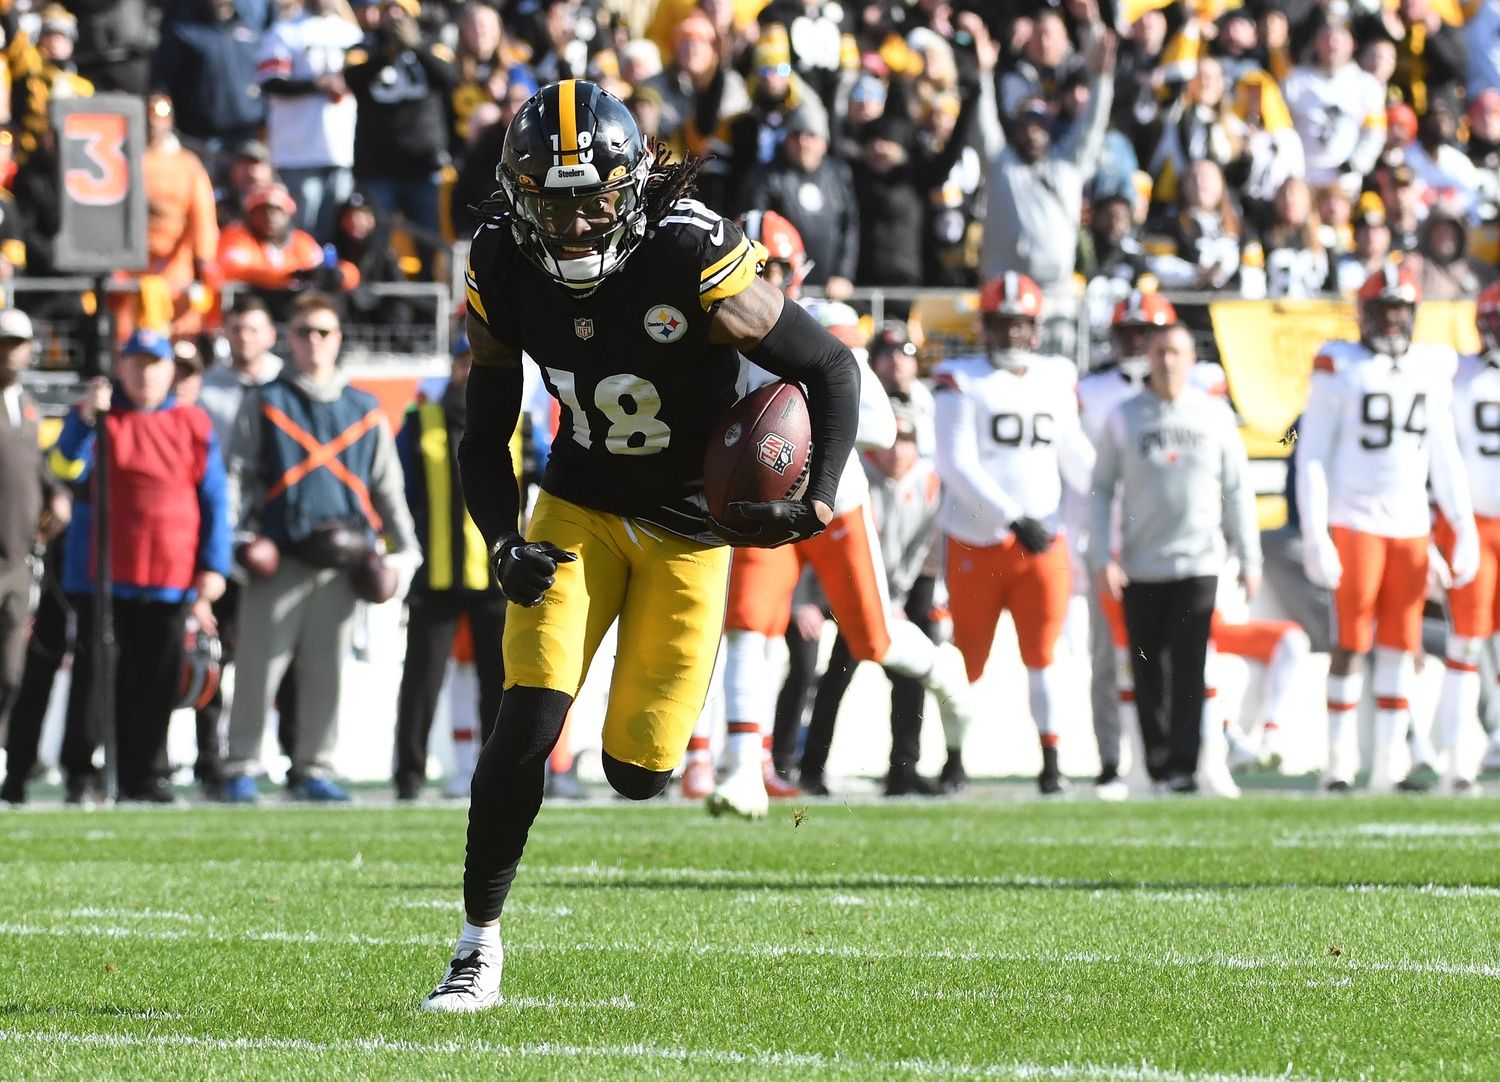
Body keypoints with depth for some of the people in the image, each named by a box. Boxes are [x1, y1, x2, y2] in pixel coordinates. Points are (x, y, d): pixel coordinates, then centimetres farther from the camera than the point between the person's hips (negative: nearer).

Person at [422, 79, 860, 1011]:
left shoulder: (695, 261, -26)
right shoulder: (504, 275, -13)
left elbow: (831, 368, -14)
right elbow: (485, 439, 0)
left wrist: (821, 499, -28)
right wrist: (506, 543, -18)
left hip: (690, 526, -2)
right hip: (579, 510, 3)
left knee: (638, 769, -5)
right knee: (529, 719, -16)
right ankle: (479, 943, -3)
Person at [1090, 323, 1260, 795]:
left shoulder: (1214, 416, 4)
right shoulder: (1124, 418, 3)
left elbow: (1237, 491, 9)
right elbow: (1102, 490, 6)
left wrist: (1249, 559, 7)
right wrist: (1102, 557, -3)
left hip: (1198, 562, -1)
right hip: (1140, 567, 1)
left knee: (1188, 669, -9)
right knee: (1148, 675, 3)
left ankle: (1184, 768, -9)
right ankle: (1158, 766, 13)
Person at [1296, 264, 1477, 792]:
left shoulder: (1432, 371, 11)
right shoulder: (1340, 369, -4)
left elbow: (1444, 457, 17)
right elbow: (1312, 456, -5)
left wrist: (1464, 527, 11)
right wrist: (1314, 535, -11)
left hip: (1411, 525, 5)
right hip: (1355, 524, -5)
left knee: (1402, 646, 4)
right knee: (1353, 644, -5)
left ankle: (1386, 764, 9)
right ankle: (1339, 763, 0)